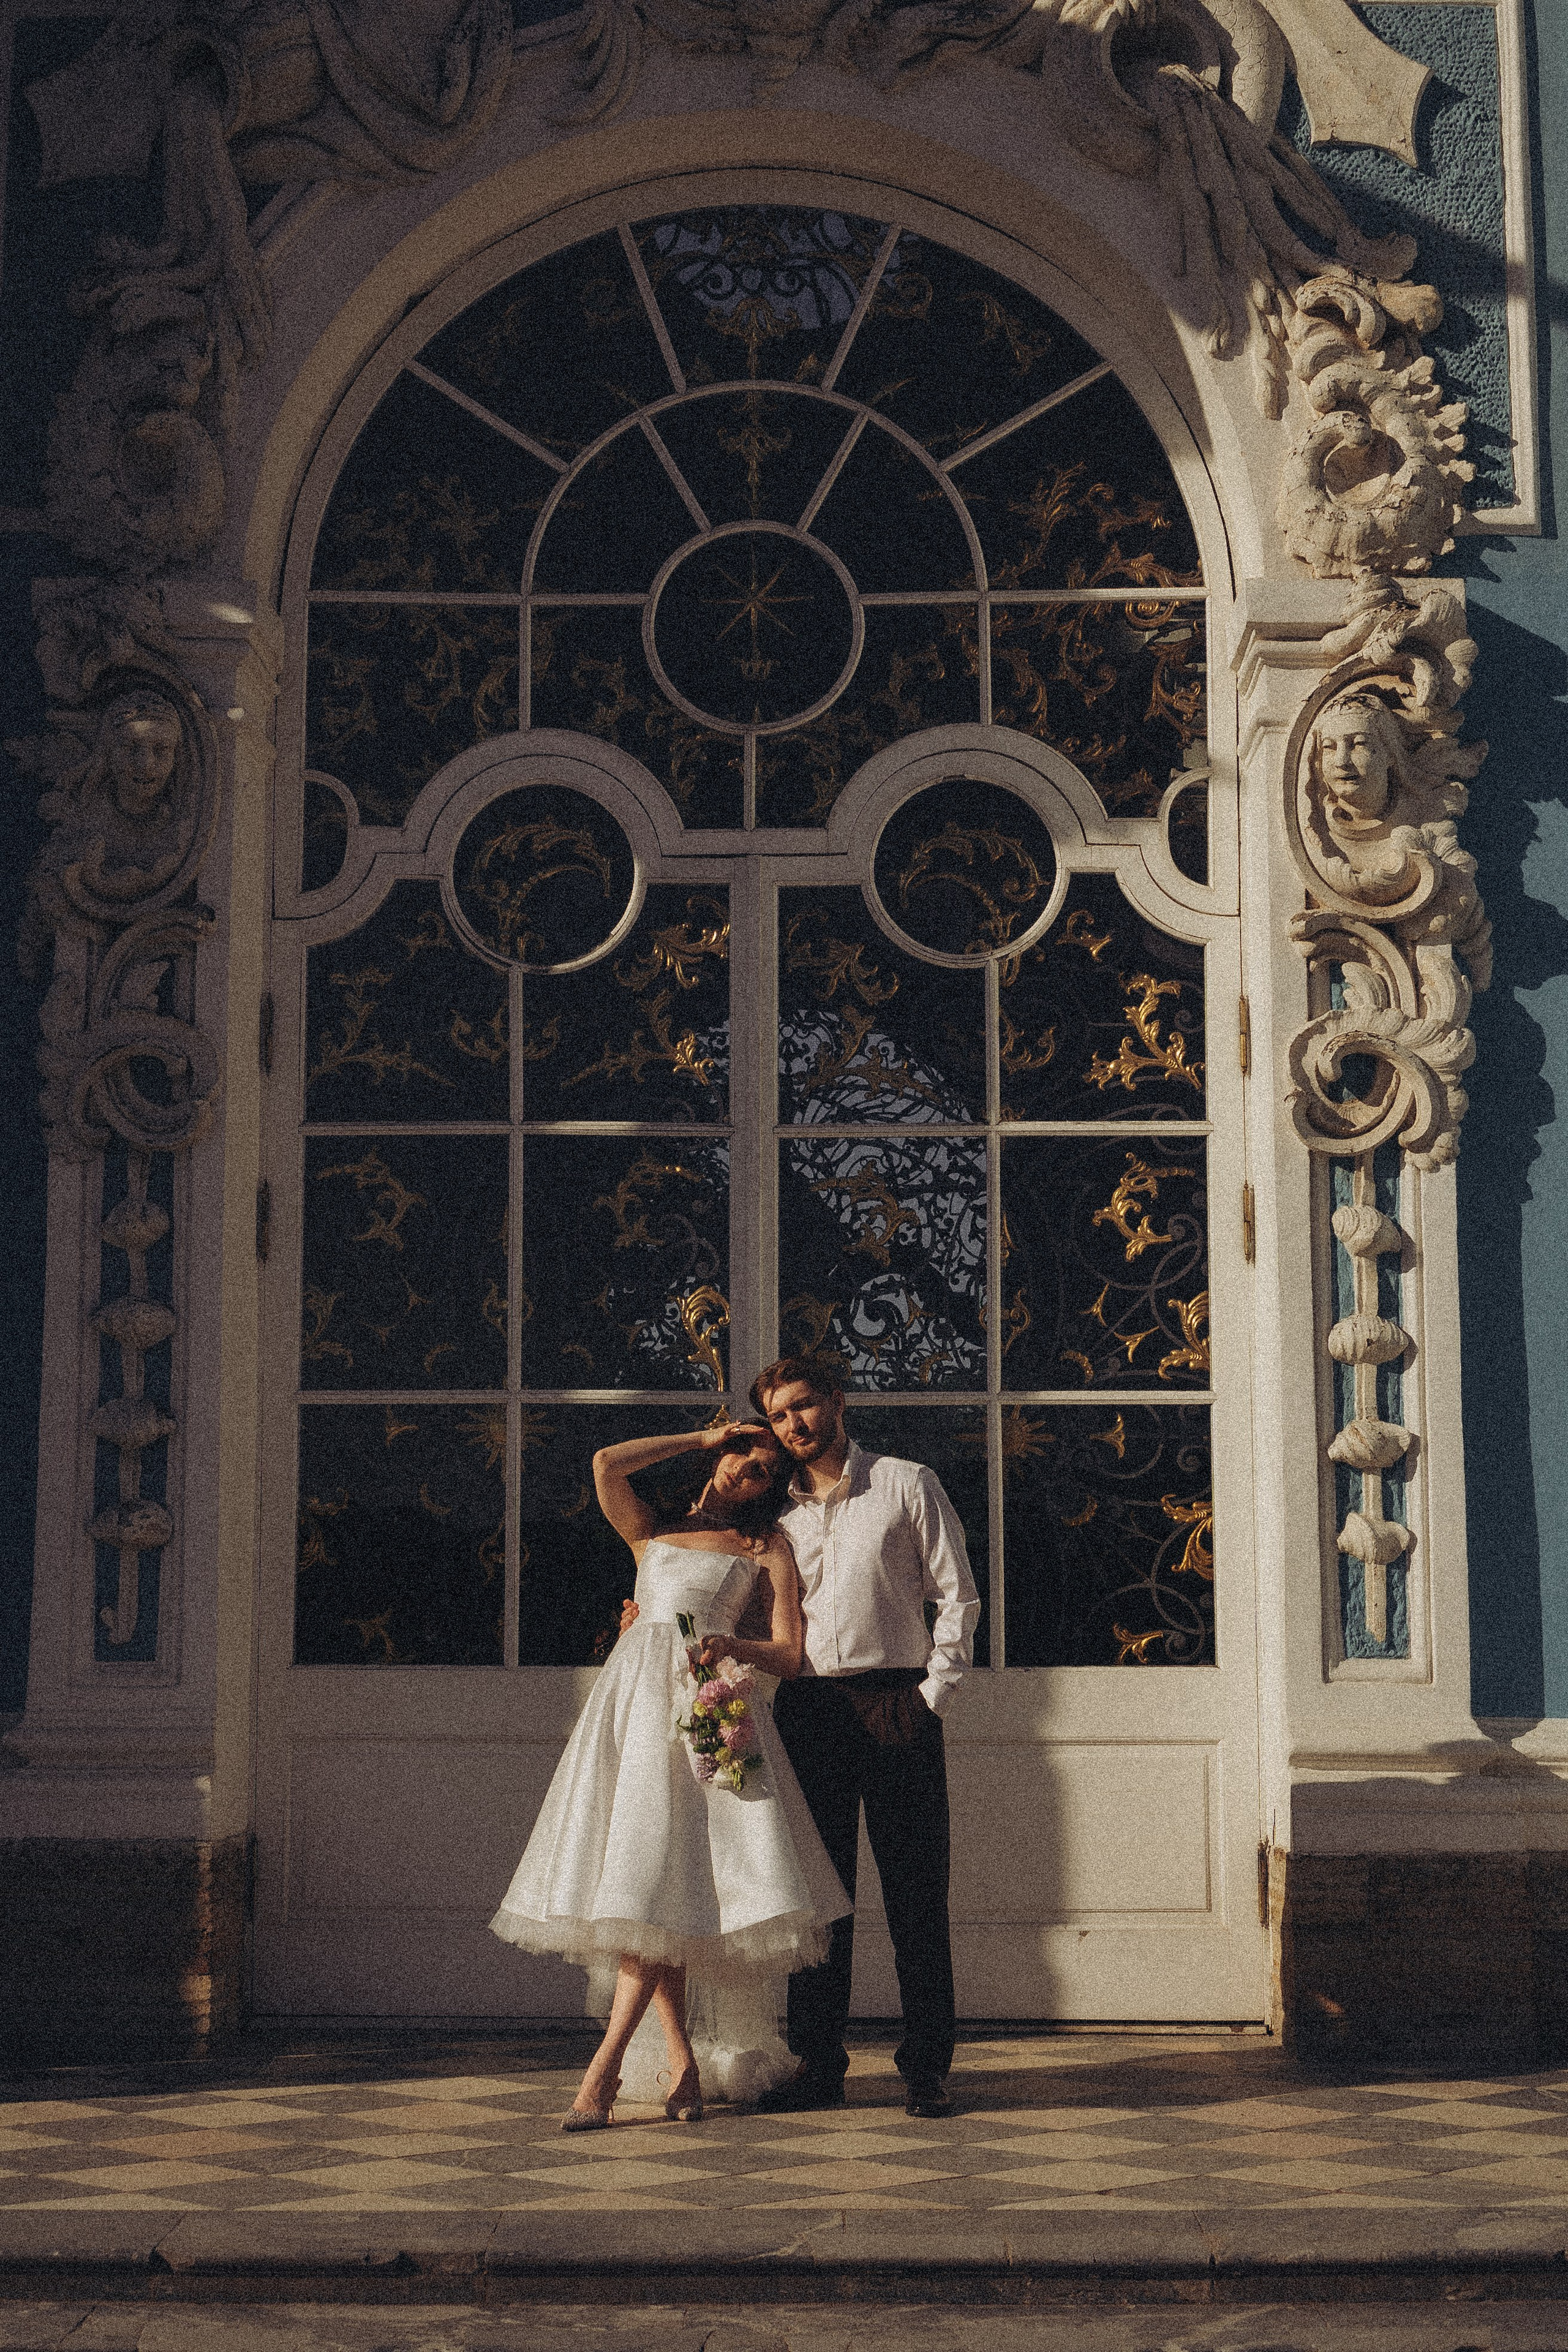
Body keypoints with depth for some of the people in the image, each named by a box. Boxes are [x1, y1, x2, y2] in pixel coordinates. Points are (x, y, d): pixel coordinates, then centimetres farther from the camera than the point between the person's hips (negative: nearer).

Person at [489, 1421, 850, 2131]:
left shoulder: (768, 1550, 16)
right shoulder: (651, 1529, 22)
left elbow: (789, 1655, 8)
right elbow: (606, 1464, 3)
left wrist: (732, 1646, -13)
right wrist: (702, 1437, 12)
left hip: (710, 1704, -3)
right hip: (635, 1698, 3)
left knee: (661, 1874, -16)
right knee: (639, 1881, -5)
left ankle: (605, 2069, -17)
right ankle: (681, 2063, -2)